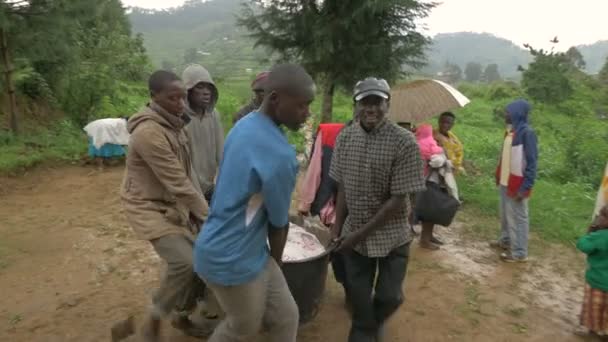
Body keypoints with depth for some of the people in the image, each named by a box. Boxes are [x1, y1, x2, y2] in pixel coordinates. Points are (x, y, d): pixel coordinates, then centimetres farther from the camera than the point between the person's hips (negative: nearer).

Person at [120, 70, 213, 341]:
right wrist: (208, 216, -21)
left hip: (174, 205, 9)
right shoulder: (149, 131, -25)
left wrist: (197, 209, 6)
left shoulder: (173, 125, 5)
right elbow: (177, 183, -26)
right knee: (185, 262, -22)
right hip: (149, 207, -9)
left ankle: (182, 317, 29)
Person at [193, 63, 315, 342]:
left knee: (285, 318, 17)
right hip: (232, 259, -9)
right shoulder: (280, 154, -29)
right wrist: (276, 260, 7)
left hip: (247, 250, 9)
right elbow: (278, 221, -14)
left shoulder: (245, 125, 1)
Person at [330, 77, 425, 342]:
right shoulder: (344, 137, -5)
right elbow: (342, 188, 3)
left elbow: (398, 199, -17)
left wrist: (361, 233, -15)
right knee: (358, 296, 14)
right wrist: (338, 228, 0)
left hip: (391, 235, -2)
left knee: (389, 296, 11)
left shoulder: (404, 143, -18)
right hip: (353, 234, 3)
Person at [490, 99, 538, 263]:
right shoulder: (512, 130, 8)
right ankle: (505, 240, 38)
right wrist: (499, 176, 17)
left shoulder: (527, 133, -18)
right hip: (506, 181, 9)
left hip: (517, 184, -9)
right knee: (505, 214, 21)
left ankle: (519, 253, 10)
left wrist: (525, 187, -22)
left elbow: (532, 162, -19)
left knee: (517, 217, 0)